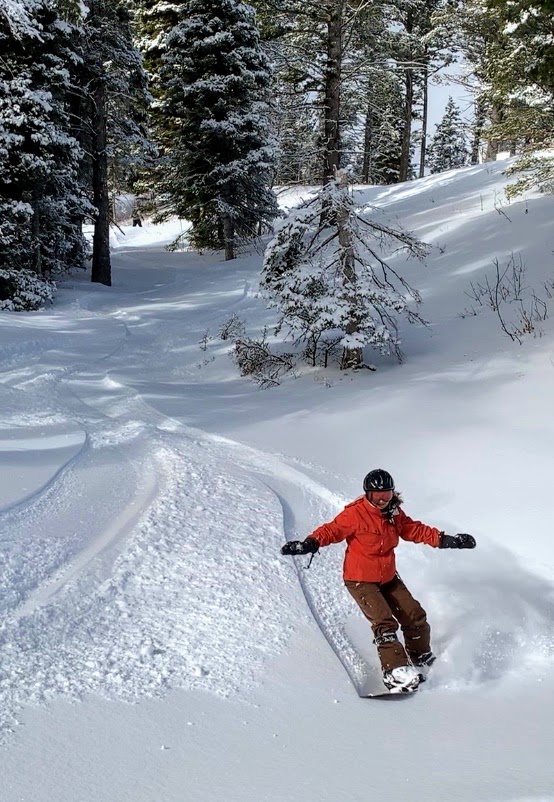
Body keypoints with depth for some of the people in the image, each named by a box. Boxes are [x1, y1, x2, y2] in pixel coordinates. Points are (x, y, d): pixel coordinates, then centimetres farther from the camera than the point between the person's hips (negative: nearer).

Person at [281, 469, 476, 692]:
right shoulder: (355, 514, -19)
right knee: (384, 622, -22)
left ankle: (422, 661, 30)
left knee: (416, 617, 8)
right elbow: (332, 530, -22)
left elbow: (414, 530, 10)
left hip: (388, 578, 7)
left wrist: (444, 540, 5)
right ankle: (396, 672, -19)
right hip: (360, 580, -7)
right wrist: (311, 543, -40)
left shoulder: (394, 513, 1)